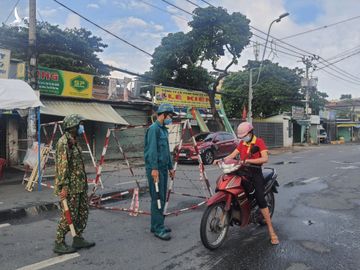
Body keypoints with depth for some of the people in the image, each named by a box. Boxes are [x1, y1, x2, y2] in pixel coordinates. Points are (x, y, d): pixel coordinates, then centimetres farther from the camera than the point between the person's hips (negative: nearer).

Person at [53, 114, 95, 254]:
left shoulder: (74, 141, 14)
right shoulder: (64, 142, -16)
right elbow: (62, 165, -21)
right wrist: (63, 187, -23)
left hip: (80, 185, 10)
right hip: (70, 187, -10)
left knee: (83, 211, 14)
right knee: (68, 215, 0)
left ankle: (78, 239, 26)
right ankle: (59, 244, 15)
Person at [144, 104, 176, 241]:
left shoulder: (164, 130, 18)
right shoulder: (154, 128, -11)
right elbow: (152, 149, -19)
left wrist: (170, 167, 22)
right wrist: (154, 168, -24)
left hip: (163, 168, 10)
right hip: (155, 169, -9)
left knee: (162, 198, 13)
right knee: (157, 198, -6)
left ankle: (157, 225, 24)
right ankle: (158, 229, 0)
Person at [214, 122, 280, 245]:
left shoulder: (259, 142, -2)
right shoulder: (242, 143, 15)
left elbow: (265, 158, -15)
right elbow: (232, 155, 7)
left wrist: (248, 160, -25)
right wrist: (220, 160, -11)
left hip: (255, 173, -5)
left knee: (261, 200, -13)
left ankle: (271, 231, -8)